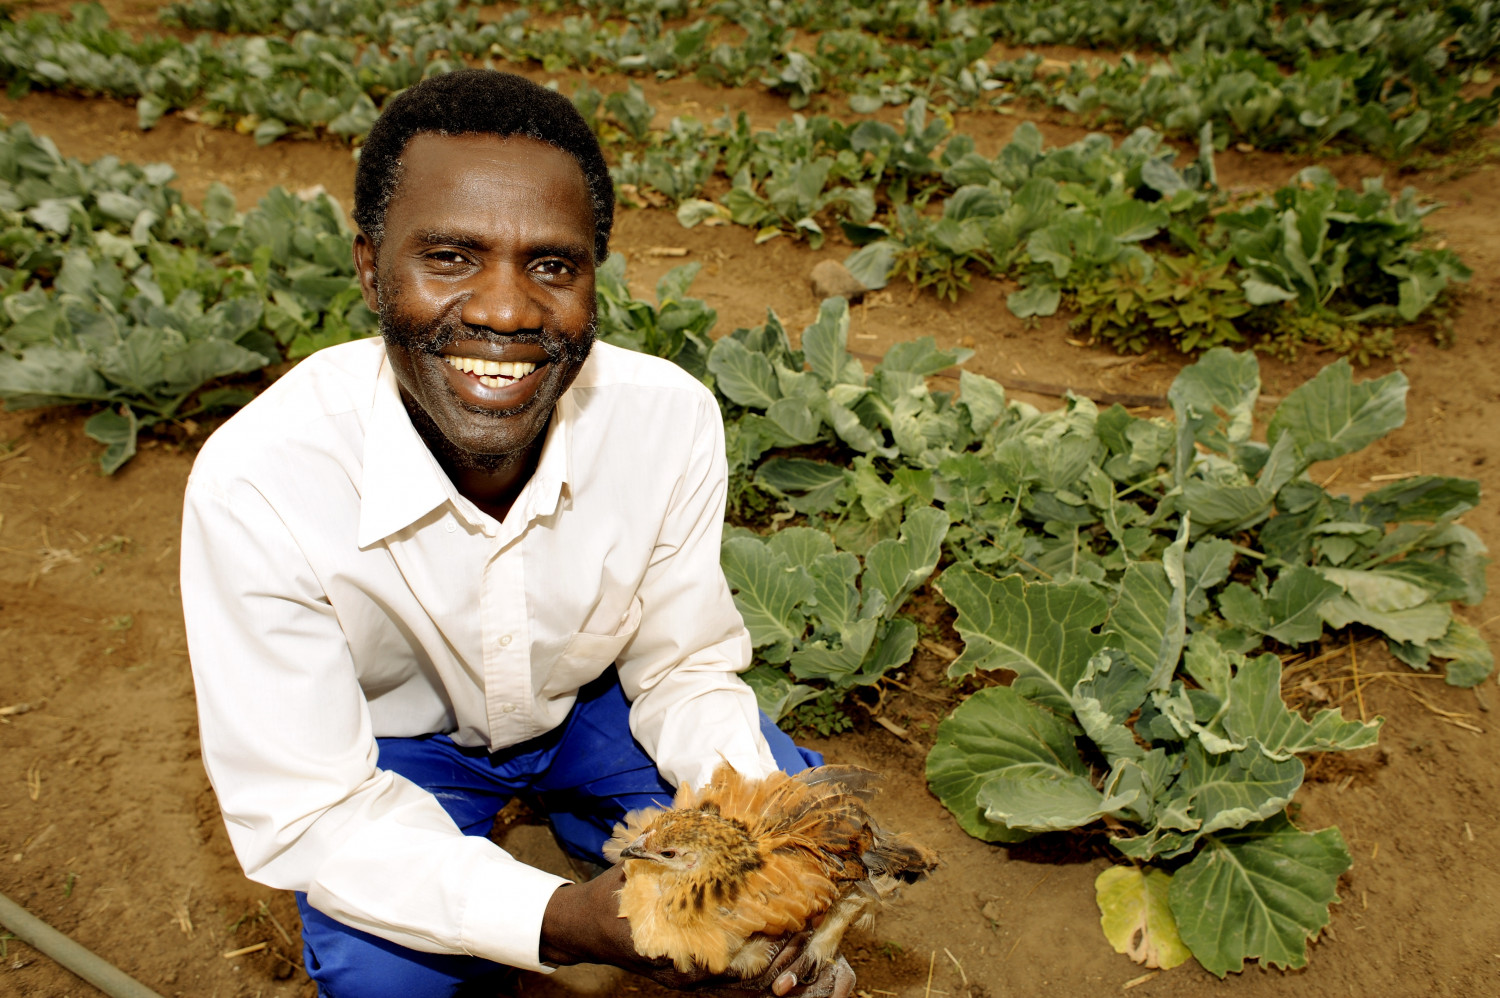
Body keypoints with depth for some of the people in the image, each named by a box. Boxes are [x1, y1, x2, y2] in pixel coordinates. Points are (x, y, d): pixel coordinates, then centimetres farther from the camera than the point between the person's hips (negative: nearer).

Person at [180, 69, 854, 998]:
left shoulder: (671, 416, -27)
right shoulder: (254, 486, -34)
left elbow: (684, 667, -13)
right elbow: (309, 812, -27)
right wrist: (562, 921, -41)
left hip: (596, 694, 2)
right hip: (398, 732, -1)